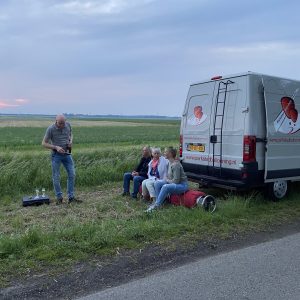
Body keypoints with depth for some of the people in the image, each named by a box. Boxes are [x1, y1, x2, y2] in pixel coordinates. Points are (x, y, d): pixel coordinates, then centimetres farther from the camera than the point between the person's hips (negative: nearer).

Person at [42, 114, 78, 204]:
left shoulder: (68, 125, -4)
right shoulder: (51, 129, -15)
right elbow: (44, 143, -9)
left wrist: (71, 141, -6)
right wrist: (56, 147, -21)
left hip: (67, 154, 4)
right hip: (56, 155, -4)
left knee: (72, 175, 1)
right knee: (56, 177, 2)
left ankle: (71, 197, 9)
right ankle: (59, 197, 17)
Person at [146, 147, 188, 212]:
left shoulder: (176, 165, -23)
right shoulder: (170, 162, 6)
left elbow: (176, 181, -23)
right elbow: (169, 176, 20)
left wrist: (167, 180, -7)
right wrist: (167, 179, 0)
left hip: (182, 185, -10)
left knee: (165, 187, -33)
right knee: (157, 183, -6)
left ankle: (156, 205, -25)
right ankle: (159, 201, -7)